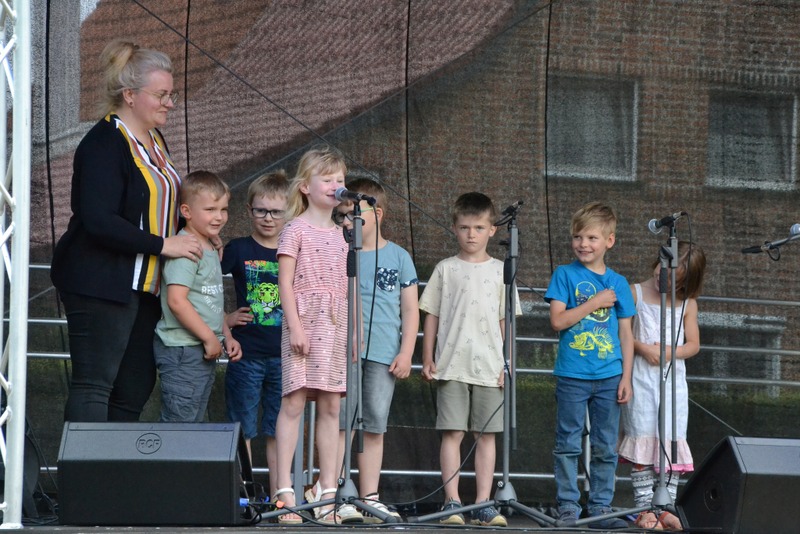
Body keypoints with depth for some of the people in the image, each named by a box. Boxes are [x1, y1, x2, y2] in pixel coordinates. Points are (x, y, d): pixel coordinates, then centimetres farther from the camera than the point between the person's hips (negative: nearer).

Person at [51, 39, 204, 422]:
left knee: (135, 390, 7)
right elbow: (98, 220, -23)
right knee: (94, 386, -9)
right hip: (100, 286, -9)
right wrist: (162, 245, -20)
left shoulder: (153, 140, 15)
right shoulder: (104, 144, -14)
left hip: (144, 288, 9)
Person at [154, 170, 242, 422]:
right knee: (179, 422, -10)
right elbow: (177, 300, -24)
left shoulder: (211, 250, 16)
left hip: (206, 352, 10)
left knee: (195, 421, 13)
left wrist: (227, 337, 16)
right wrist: (209, 337, -19)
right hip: (183, 350, -10)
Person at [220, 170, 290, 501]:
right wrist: (224, 320, -6)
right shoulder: (238, 250, -1)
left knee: (279, 431, 7)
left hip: (285, 356, 3)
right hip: (246, 355, -2)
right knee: (242, 430, 1)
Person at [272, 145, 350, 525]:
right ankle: (284, 489, -10)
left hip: (337, 324, 6)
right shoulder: (296, 230, -1)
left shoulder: (342, 235, 17)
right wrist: (295, 325, -15)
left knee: (331, 406, 5)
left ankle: (327, 488, 7)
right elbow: (285, 283, -7)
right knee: (294, 402, -9)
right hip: (305, 318, -6)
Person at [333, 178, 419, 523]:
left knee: (374, 427, 7)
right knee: (339, 423, -6)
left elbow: (410, 309, 9)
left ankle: (370, 497, 12)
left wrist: (406, 352, 0)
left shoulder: (398, 257, 8)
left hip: (384, 353, 1)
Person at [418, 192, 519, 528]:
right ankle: (452, 503, -2)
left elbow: (506, 321, 9)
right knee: (452, 433, -4)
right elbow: (431, 315, 8)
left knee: (486, 435, 2)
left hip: (489, 367, 1)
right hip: (451, 366, -1)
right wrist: (427, 358, 2)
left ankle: (484, 504, 5)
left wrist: (508, 363, 3)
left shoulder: (500, 271, 9)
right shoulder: (446, 269, 7)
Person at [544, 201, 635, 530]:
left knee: (606, 447, 5)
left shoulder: (618, 283, 9)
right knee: (568, 445, 1)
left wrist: (626, 377, 3)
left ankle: (601, 508, 12)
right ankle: (568, 508, 7)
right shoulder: (565, 275, 1)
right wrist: (594, 303, -12)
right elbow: (558, 320, -9)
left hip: (609, 377, 2)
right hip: (572, 375, -2)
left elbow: (625, 334, 10)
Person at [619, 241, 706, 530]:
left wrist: (669, 352, -10)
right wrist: (643, 349, -14)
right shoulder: (636, 293, 1)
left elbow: (693, 344, 8)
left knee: (672, 444, 0)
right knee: (643, 444, -5)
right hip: (642, 380, -2)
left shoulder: (687, 304, 8)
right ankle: (645, 508, -4)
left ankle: (667, 508, 4)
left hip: (673, 381, 2)